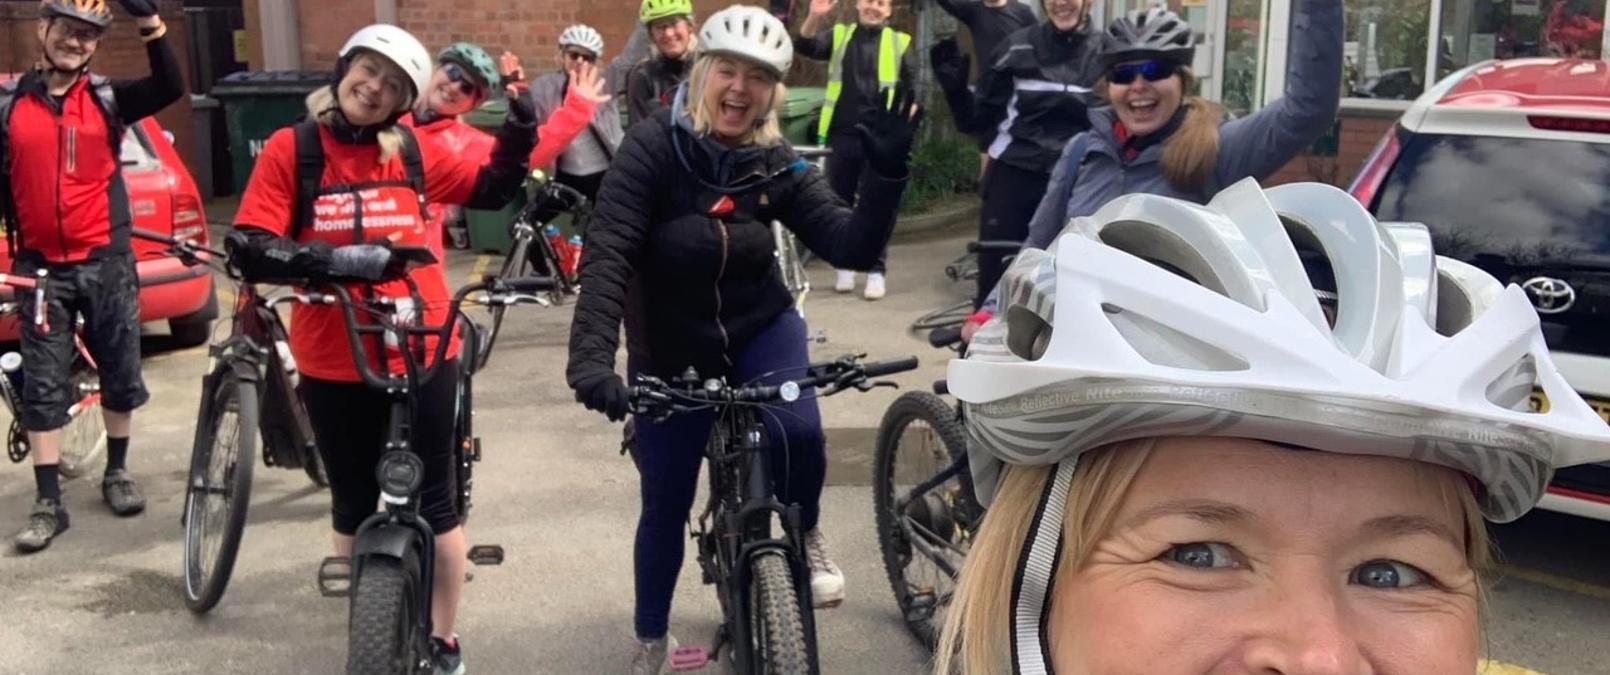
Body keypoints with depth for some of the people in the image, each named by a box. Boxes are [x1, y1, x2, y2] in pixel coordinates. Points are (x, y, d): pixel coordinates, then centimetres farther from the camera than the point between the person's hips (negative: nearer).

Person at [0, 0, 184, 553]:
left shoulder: (108, 99, 1)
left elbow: (170, 88, -17)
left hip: (106, 261, 0)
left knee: (121, 372, 10)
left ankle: (116, 473, 29)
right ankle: (48, 502, 6)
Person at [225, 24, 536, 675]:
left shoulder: (414, 151, 1)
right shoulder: (291, 149, -5)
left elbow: (491, 189, 13)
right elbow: (248, 249, -12)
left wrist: (520, 128, -4)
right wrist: (337, 260, -24)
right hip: (333, 363, 0)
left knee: (433, 500, 8)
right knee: (354, 506, 14)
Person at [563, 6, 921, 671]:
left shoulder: (777, 164, -9)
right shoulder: (654, 145, -18)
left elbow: (853, 246, -15)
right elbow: (607, 253, -26)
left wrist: (887, 170, -31)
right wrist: (591, 355, -39)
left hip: (760, 330, 1)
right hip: (670, 350, -1)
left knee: (799, 431, -27)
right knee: (665, 503, 6)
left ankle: (806, 538, 6)